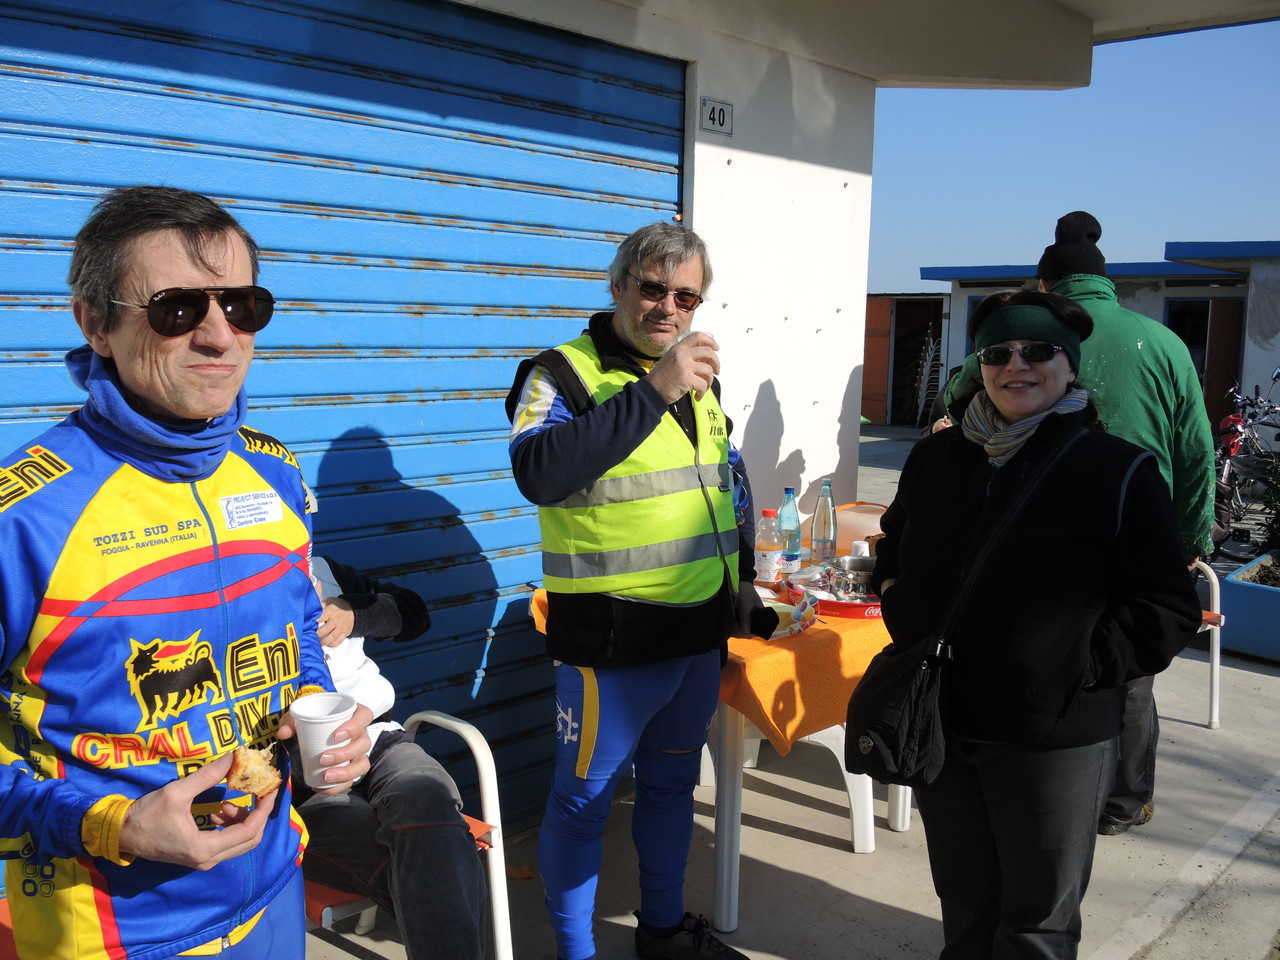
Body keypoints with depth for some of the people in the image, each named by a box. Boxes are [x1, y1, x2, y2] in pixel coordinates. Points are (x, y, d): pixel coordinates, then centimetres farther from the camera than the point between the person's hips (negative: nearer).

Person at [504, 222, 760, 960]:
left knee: (672, 783, 21)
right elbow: (539, 473, -30)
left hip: (701, 632, 7)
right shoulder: (564, 373, -11)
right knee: (584, 800, 7)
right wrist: (653, 391, -32)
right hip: (613, 640, -7)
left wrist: (742, 580, 17)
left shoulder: (701, 380, 10)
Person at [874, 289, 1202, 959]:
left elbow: (1169, 610, -8)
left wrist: (1080, 665, -17)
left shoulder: (1119, 471, -9)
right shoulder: (935, 457, 5)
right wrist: (899, 609, 5)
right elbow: (893, 549, 22)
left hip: (1055, 739, -4)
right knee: (962, 903, 22)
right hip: (942, 727, 4)